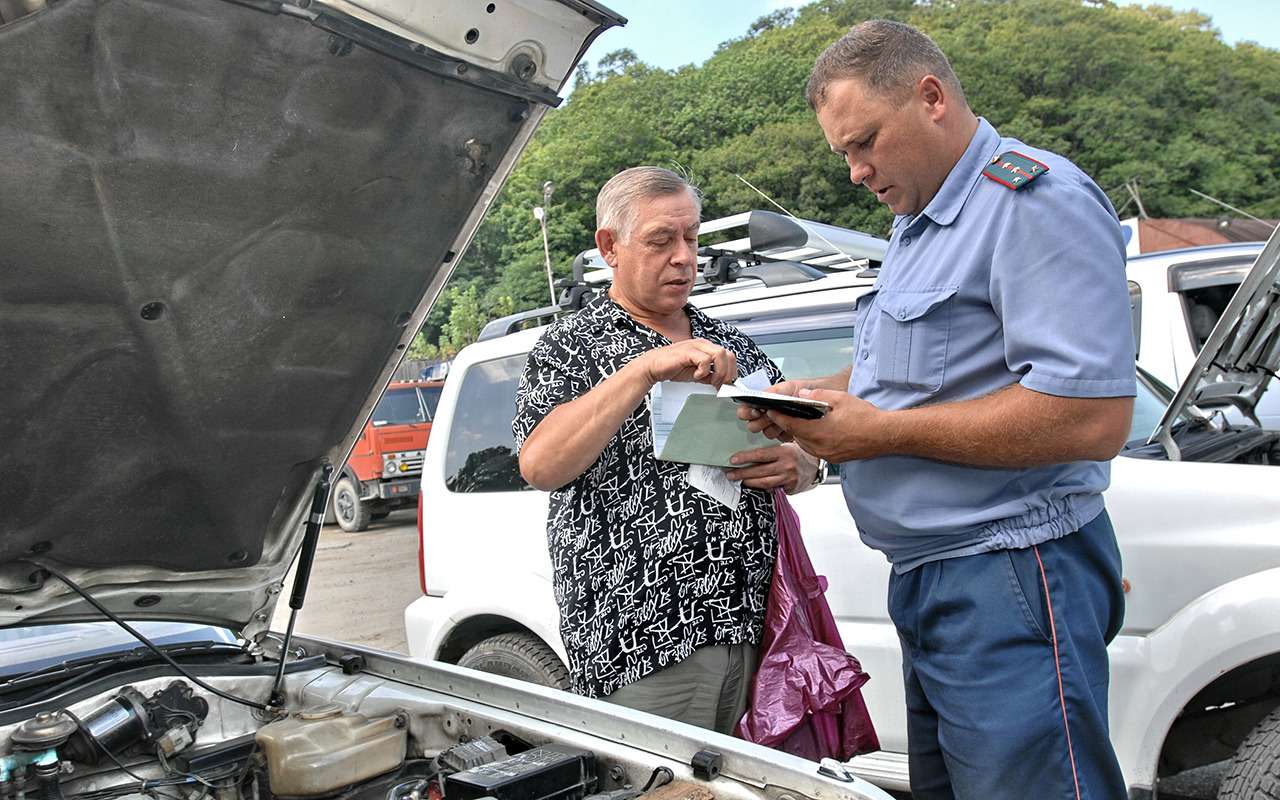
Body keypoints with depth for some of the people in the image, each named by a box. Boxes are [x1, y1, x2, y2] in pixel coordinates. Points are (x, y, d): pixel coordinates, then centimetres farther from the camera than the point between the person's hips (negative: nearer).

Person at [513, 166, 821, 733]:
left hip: (750, 624, 6)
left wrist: (795, 467, -3)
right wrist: (645, 369, -24)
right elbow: (539, 465, -18)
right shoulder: (570, 347, 0)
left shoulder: (731, 345, 17)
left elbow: (803, 450, 22)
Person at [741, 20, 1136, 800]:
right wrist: (824, 395, 7)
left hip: (1011, 587, -10)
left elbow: (1093, 418, -24)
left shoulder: (1036, 201, -14)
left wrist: (881, 431, -19)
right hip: (928, 581, 10)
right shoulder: (919, 226, 18)